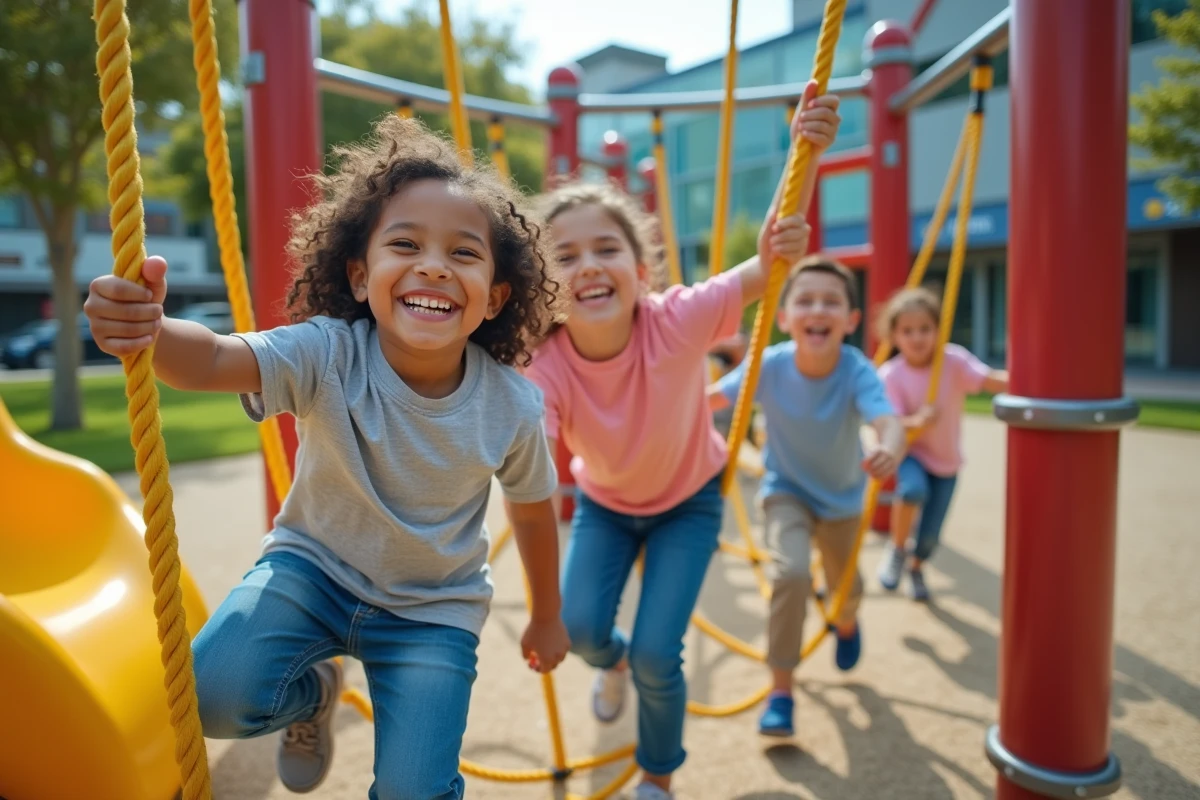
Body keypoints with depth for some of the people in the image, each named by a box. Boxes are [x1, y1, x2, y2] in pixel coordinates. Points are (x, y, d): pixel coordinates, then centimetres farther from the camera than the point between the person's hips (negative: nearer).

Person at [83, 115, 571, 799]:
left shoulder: (512, 406, -22)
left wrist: (548, 618, 9)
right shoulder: (328, 354, -26)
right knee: (216, 696, -21)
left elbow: (534, 511, -5)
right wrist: (147, 328, -67)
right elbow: (212, 360, -42)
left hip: (433, 608, 0)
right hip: (316, 565, 1)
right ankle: (314, 691, 14)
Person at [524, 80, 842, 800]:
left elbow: (765, 270, -39)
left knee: (657, 656, -7)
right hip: (604, 504, 2)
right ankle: (612, 663, 33)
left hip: (688, 501, -2)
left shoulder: (676, 323, -32)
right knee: (580, 628, -9)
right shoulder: (545, 366, -30)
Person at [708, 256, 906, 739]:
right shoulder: (770, 364, -27)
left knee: (845, 585, 20)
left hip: (842, 495, 1)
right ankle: (780, 689, -5)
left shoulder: (857, 370, -31)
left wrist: (890, 450, -69)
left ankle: (847, 624, 61)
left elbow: (888, 421, -48)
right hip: (786, 490, -1)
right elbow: (711, 398, -20)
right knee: (791, 572, -25)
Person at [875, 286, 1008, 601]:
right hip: (910, 454, -1)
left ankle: (916, 568, 42)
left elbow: (992, 380, -31)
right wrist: (917, 423, -40)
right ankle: (896, 550, -8)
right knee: (914, 487, -36)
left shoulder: (953, 359, -17)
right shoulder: (890, 375, -18)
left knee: (930, 537, 4)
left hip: (946, 460, 2)